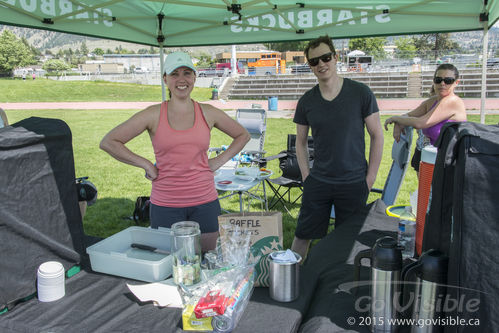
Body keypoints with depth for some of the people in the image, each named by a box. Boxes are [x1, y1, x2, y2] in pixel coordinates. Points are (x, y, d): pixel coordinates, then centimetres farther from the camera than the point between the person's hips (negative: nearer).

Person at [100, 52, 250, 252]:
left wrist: (219, 161, 7)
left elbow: (243, 135, 18)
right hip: (165, 205, -1)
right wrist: (145, 164, -4)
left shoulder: (207, 113, 4)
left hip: (205, 203, 2)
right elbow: (108, 142, 1)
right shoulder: (154, 115, -1)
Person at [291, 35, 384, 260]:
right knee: (302, 237, 6)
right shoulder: (306, 101, 2)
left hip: (354, 183, -2)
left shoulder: (360, 93, -5)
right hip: (318, 182, 2)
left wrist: (370, 178, -5)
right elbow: (300, 142, 11)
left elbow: (377, 135, -1)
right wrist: (306, 176, 1)